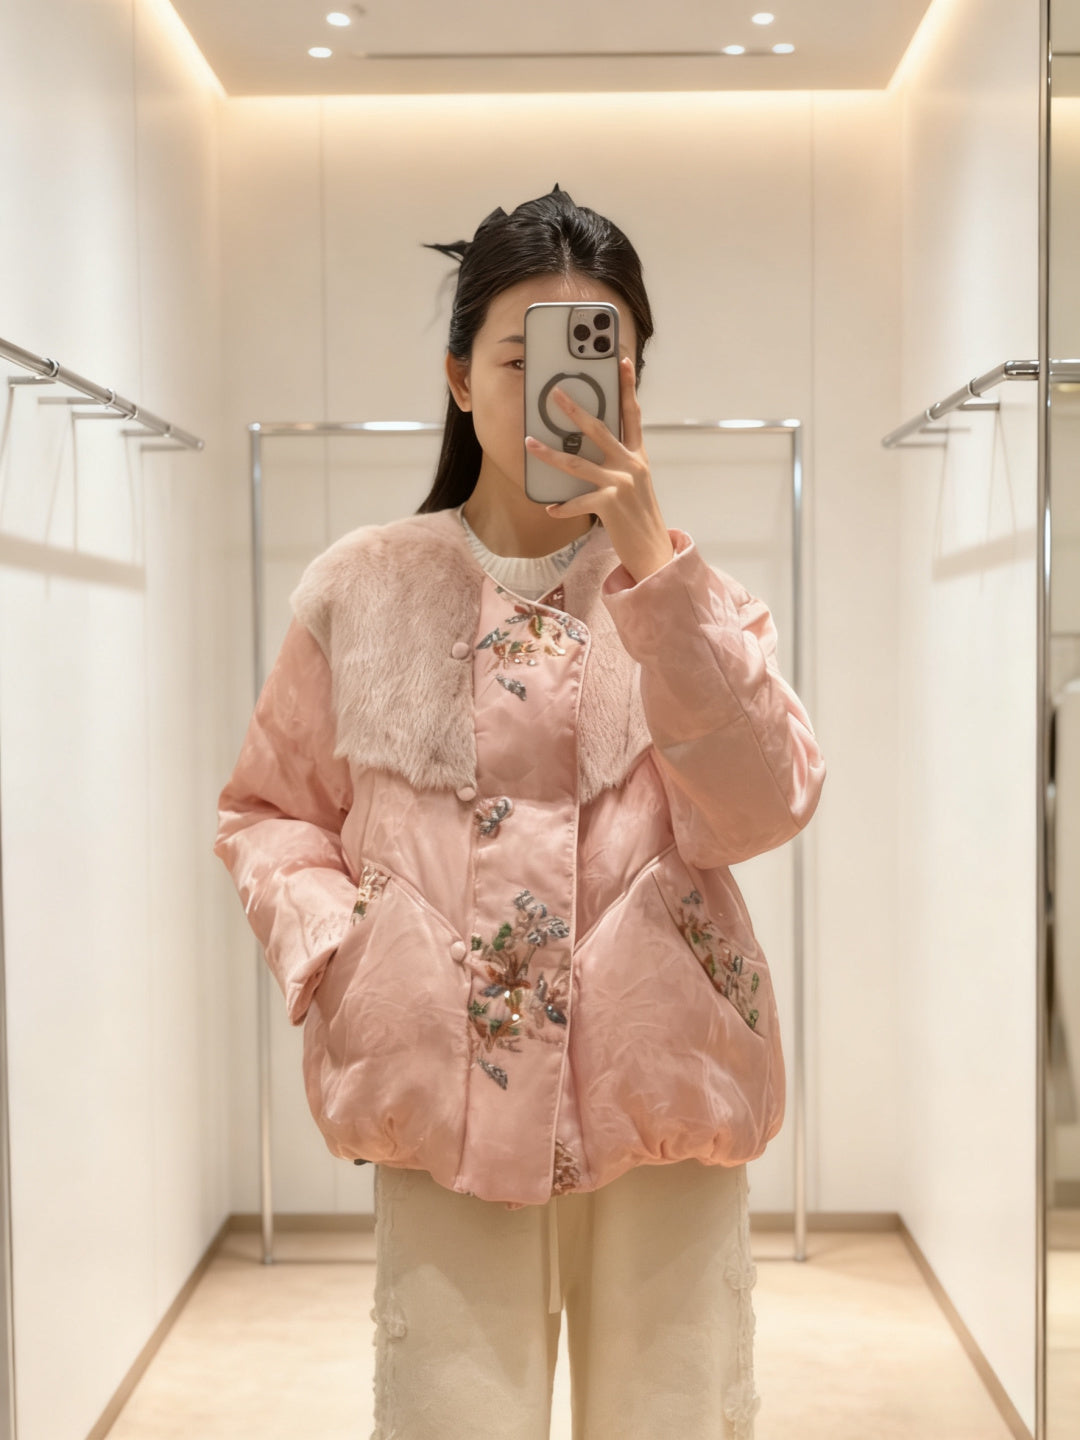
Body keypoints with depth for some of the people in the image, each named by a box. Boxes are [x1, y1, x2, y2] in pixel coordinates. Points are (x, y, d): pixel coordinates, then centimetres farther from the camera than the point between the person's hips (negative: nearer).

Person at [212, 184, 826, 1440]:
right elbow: (267, 808, 11)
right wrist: (326, 942, -8)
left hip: (663, 1098, 1)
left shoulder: (687, 587, 3)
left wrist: (652, 565, -18)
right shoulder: (360, 587, 3)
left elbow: (762, 810, -11)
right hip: (445, 1096, 0)